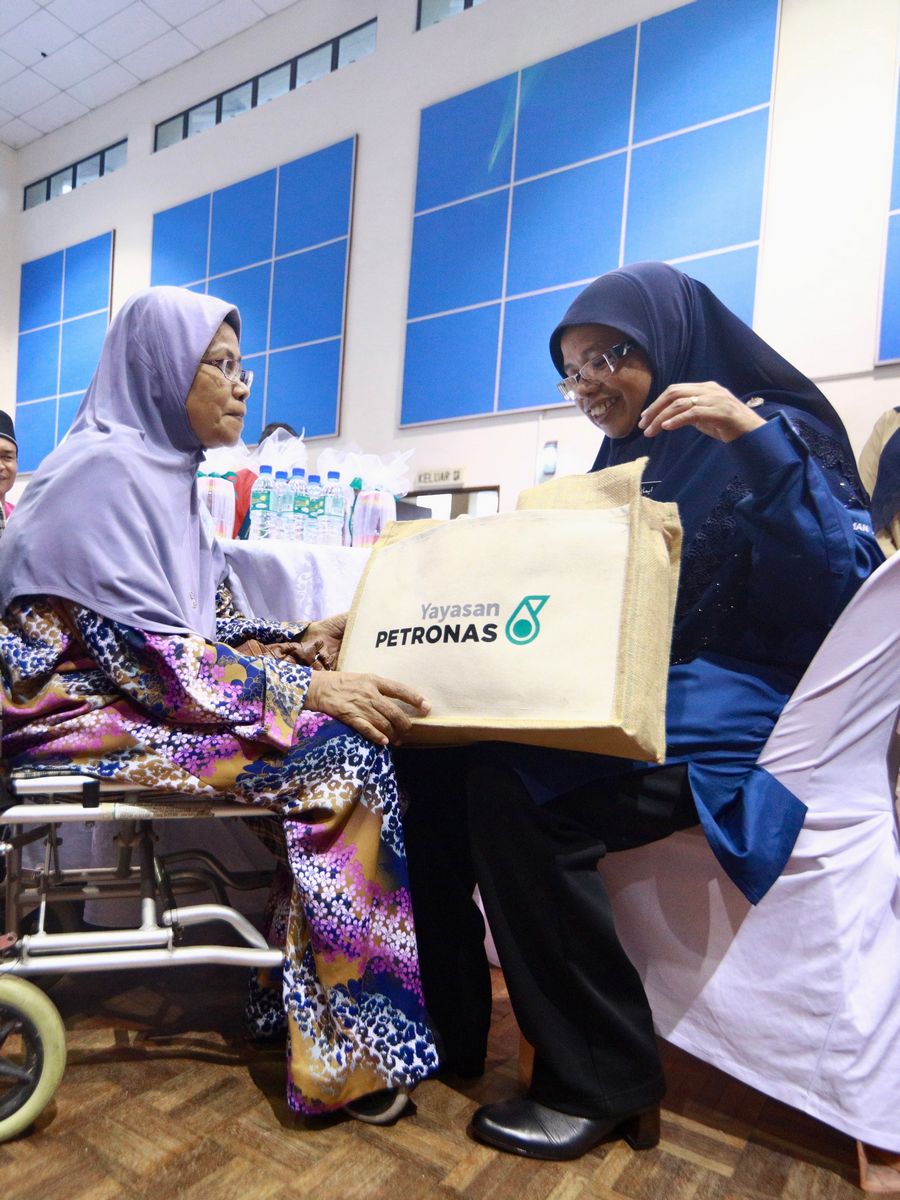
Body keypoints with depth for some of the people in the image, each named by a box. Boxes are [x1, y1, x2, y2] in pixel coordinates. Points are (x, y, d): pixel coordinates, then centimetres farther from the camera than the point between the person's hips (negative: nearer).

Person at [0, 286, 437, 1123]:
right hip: (78, 711, -8)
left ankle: (301, 986, 2)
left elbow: (196, 623, 14)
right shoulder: (106, 467, -14)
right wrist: (303, 689, -25)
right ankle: (347, 1053, -11)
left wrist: (301, 643, 2)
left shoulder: (161, 469, 14)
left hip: (135, 689, 9)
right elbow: (145, 652, -22)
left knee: (359, 729, -6)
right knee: (342, 753, -22)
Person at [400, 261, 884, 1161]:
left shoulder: (779, 434, -1)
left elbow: (847, 594, -15)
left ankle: (600, 1081, -9)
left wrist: (757, 443, -21)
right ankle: (443, 1024, -1)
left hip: (732, 701, -6)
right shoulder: (626, 461, 18)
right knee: (432, 749, -16)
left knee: (512, 785, -30)